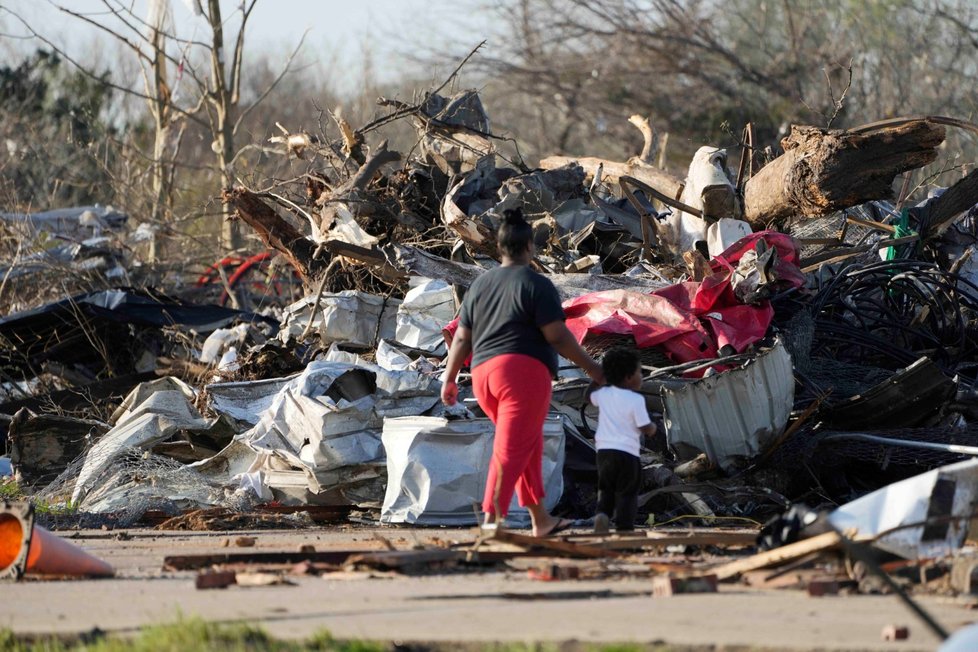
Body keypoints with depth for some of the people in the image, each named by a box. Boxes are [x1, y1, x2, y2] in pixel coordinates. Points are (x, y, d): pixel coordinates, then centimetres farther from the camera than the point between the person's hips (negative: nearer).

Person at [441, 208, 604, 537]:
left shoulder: (480, 285, 15)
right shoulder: (536, 285, -5)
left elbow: (462, 337, 14)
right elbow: (557, 336, -9)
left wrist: (450, 378, 20)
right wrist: (591, 367, -1)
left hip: (484, 374, 7)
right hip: (523, 370, -7)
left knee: (530, 442, 20)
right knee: (512, 449, -11)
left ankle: (540, 519, 24)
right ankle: (492, 518, -22)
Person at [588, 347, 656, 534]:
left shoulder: (603, 394, 5)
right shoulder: (635, 400, -13)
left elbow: (591, 397, 30)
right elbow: (646, 428, -12)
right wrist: (653, 429, 10)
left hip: (604, 450, 5)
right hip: (626, 453, -5)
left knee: (606, 490, 17)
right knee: (626, 493, 1)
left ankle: (602, 514, -7)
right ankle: (624, 529, -6)